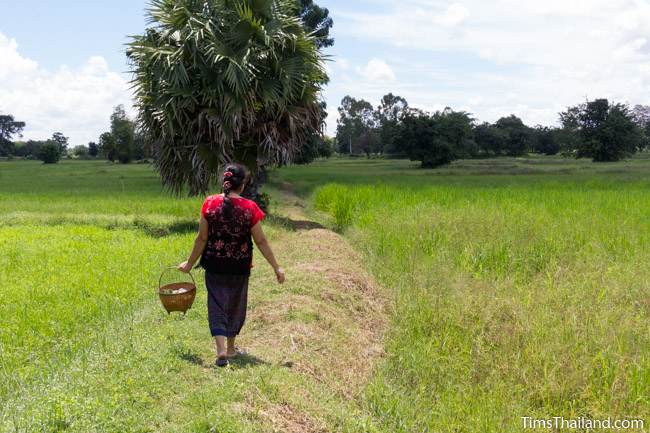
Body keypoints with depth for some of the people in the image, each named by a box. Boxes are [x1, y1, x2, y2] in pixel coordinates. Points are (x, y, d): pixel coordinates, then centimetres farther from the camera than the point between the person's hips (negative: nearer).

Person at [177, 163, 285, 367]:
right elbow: (261, 241, -7)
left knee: (217, 304, 6)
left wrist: (190, 263, 9)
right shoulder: (250, 208, -12)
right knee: (235, 304, 17)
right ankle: (230, 348, 31)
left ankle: (221, 349, -10)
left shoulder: (210, 204, -8)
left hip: (214, 264, 0)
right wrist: (276, 267, 2)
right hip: (239, 266, 0)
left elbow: (202, 238, -4)